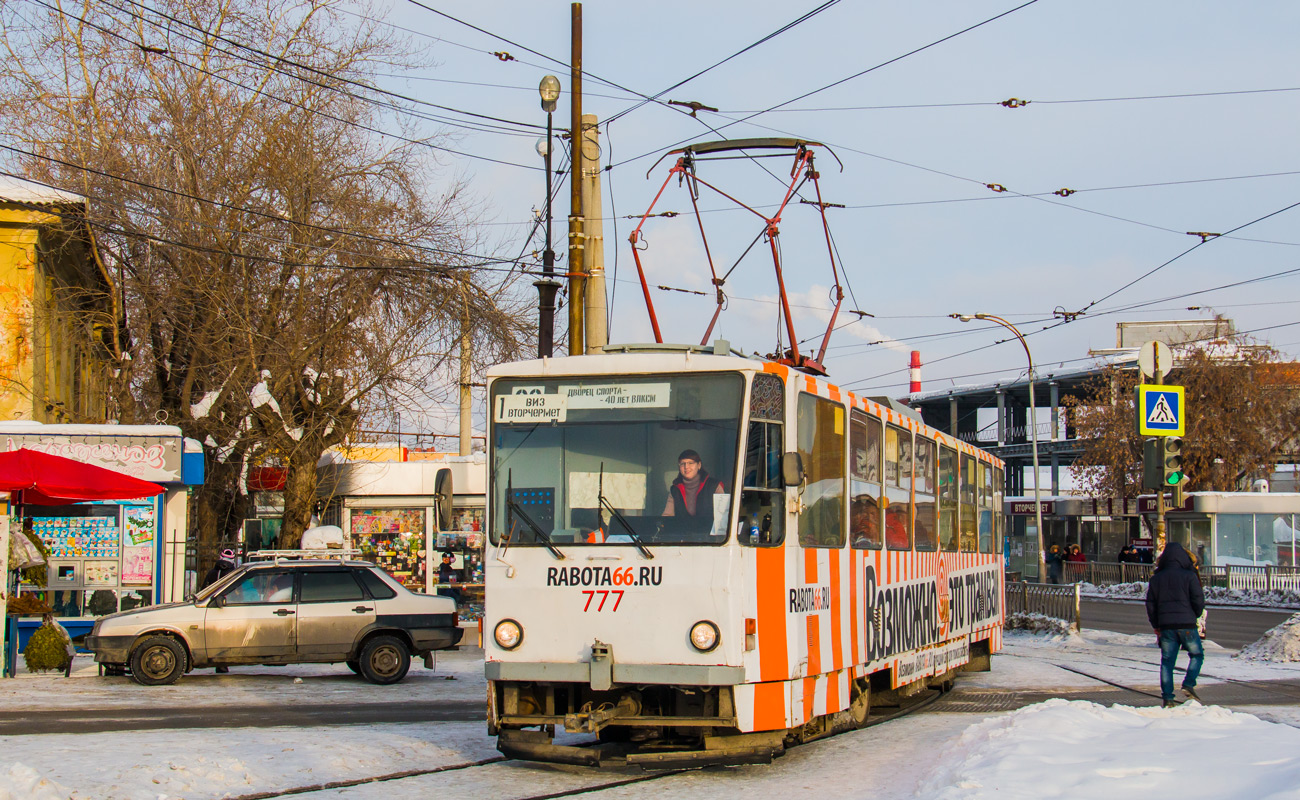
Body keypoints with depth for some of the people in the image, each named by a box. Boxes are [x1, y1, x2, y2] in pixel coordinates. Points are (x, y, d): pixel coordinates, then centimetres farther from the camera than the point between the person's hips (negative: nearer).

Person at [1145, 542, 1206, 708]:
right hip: (1186, 623, -3)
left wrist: (1156, 626, 17)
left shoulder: (1156, 578, 8)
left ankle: (1167, 697, 1)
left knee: (1167, 661, 6)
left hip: (1165, 625, 3)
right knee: (1197, 654, 14)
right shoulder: (1189, 576, -3)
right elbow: (1199, 600, -6)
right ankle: (1189, 684, -5)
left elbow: (1150, 605, 9)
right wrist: (1194, 616, 13)